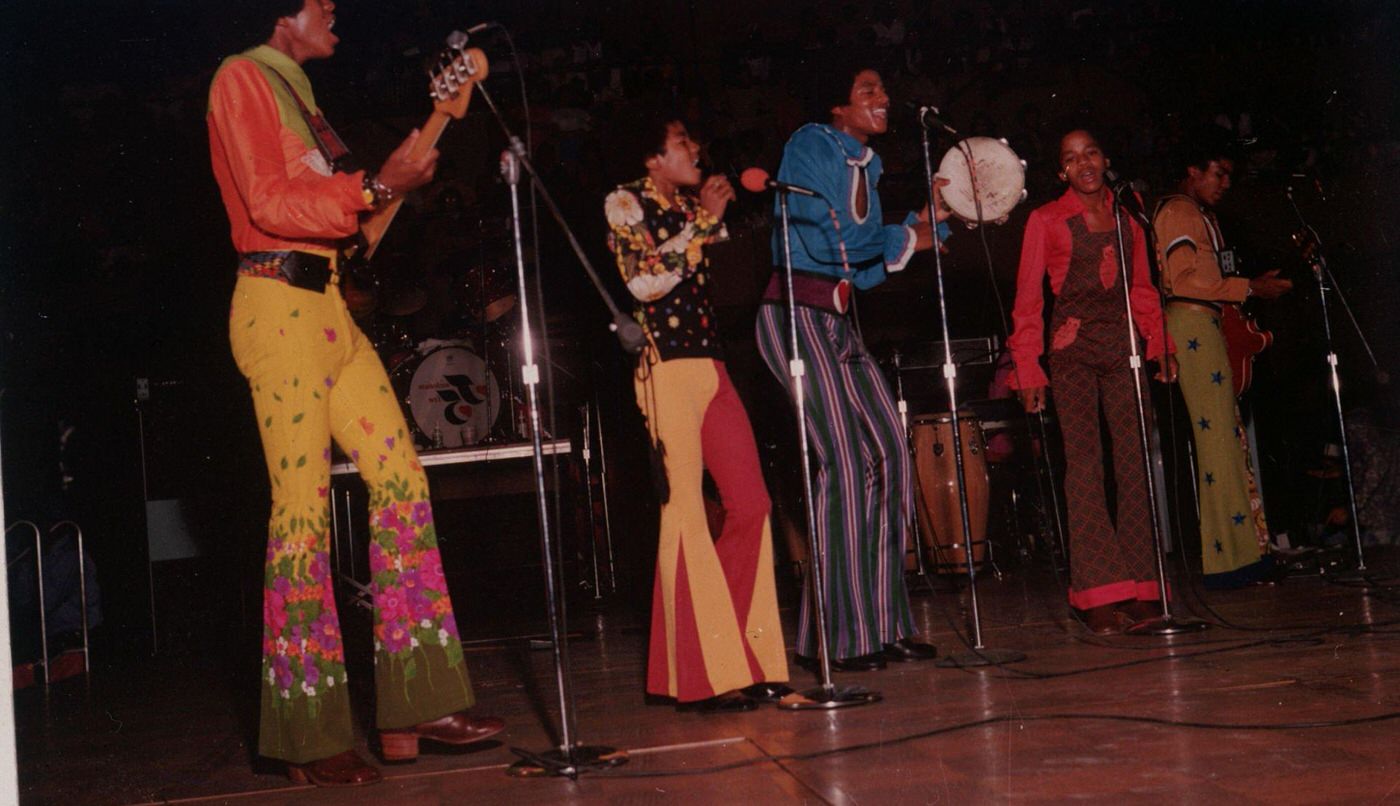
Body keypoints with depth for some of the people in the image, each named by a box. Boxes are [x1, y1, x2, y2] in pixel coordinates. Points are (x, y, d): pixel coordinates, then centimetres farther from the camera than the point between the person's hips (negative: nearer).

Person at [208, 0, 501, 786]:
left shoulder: (296, 90, 23)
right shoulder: (244, 79, -2)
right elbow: (270, 205, -13)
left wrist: (399, 177, 20)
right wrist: (376, 185, -15)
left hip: (329, 306, 9)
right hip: (278, 305, -9)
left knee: (400, 476, 0)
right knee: (303, 502, -8)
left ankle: (417, 705, 5)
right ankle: (308, 736, 1)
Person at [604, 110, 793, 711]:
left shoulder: (692, 205, 21)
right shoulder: (626, 203, 2)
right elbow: (642, 281, -13)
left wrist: (717, 217, 13)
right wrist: (703, 222, -8)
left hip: (711, 365, 7)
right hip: (668, 368, -7)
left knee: (751, 504, 1)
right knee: (685, 509, -8)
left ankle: (746, 659, 12)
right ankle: (702, 675, -2)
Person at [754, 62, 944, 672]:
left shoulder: (867, 165, 21)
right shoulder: (810, 146, -2)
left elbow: (868, 262, 18)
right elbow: (819, 235, -13)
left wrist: (930, 220, 11)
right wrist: (903, 240, 0)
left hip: (840, 319, 8)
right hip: (797, 312, -8)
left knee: (889, 455, -1)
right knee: (844, 459, -14)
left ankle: (880, 622, 6)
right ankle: (839, 636, -7)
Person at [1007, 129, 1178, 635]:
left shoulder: (1126, 216, 17)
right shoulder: (1046, 221, 5)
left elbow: (1142, 288, 21)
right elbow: (1028, 300, 1)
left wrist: (1160, 344, 9)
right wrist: (1028, 367, -7)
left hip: (1123, 346, 4)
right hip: (1073, 349, -3)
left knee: (1134, 460, -3)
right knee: (1084, 461, -10)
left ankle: (1140, 587, 2)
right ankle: (1098, 594, -10)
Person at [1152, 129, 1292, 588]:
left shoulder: (1200, 214, 26)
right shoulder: (1178, 211, -7)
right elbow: (1185, 280, -18)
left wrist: (1251, 285, 15)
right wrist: (1249, 288, -15)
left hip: (1207, 326, 10)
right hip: (1192, 325, -10)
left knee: (1227, 434, 7)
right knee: (1219, 436, -11)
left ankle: (1243, 548, 10)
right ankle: (1229, 559, -9)